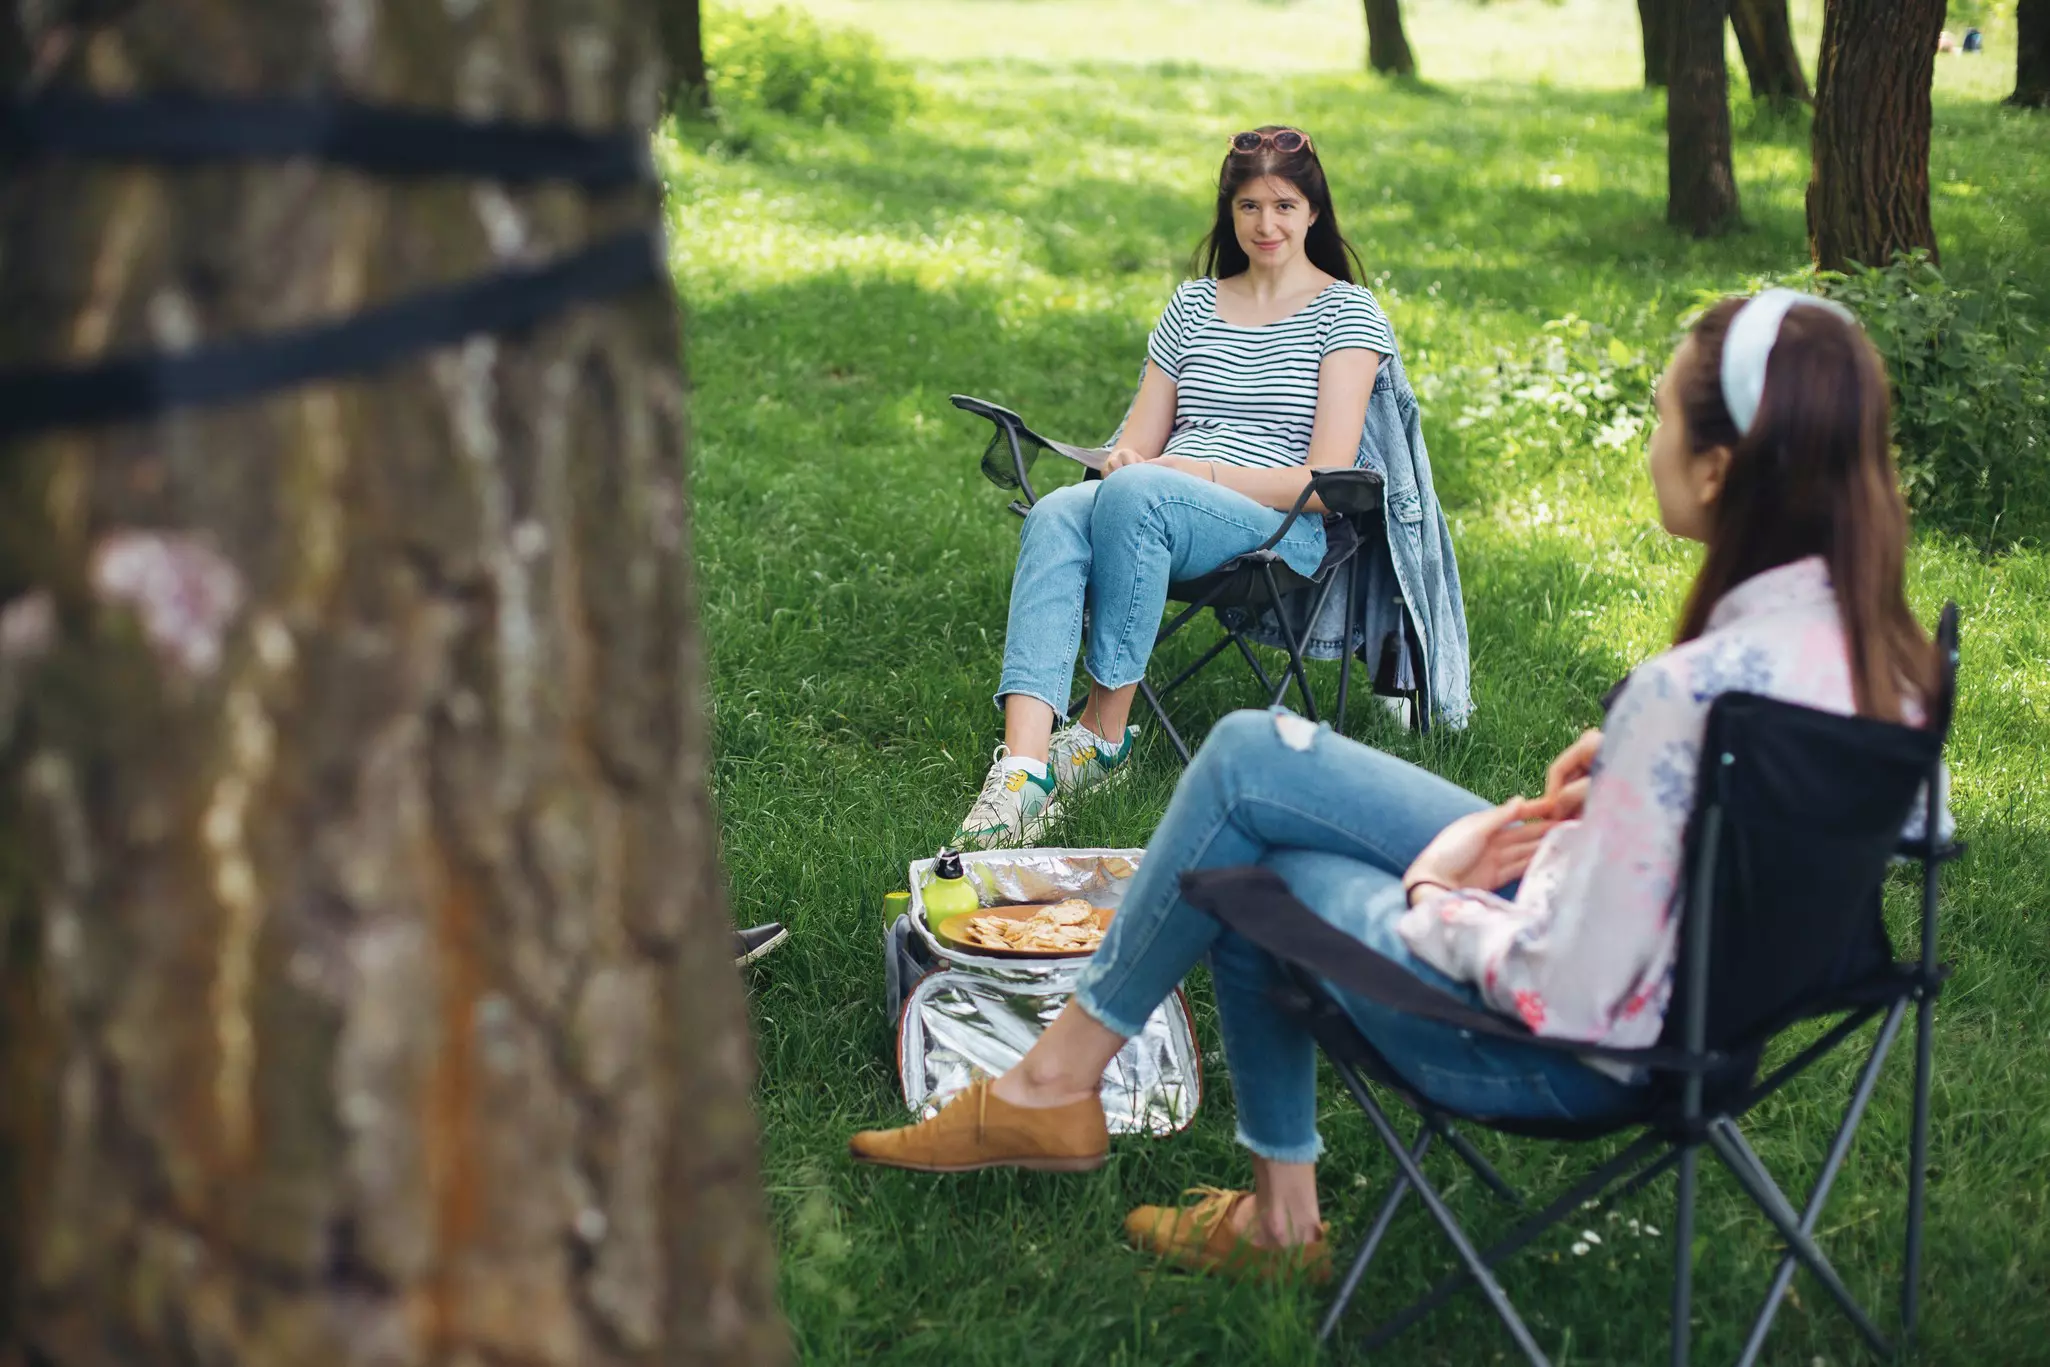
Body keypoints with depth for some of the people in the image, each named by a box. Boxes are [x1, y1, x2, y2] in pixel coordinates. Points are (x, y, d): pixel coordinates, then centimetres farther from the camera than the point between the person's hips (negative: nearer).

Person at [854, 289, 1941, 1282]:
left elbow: (1566, 994, -28)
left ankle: (1054, 1083, 33)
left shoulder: (1692, 691, -34)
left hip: (1568, 1053, -8)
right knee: (1247, 756, 13)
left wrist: (1437, 898, -10)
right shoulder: (1865, 629, -8)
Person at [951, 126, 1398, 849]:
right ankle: (1022, 768, -47)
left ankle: (1104, 734, -25)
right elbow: (1138, 443, 19)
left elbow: (1327, 482, -4)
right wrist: (1123, 458, -6)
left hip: (1286, 528, -4)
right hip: (1160, 513, 4)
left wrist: (1203, 472, -14)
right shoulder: (1192, 304, 22)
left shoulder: (1349, 313, 6)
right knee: (1056, 514, -31)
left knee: (1138, 494, -36)